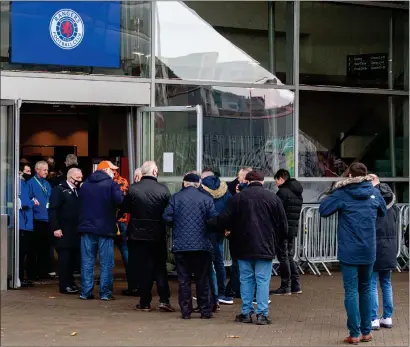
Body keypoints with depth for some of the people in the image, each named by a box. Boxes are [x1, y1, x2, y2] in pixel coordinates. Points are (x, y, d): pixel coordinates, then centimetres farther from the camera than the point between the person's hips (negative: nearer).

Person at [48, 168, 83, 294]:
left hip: (76, 230, 6)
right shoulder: (59, 189, -3)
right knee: (64, 257, -4)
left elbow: (81, 208, 15)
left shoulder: (78, 191, 16)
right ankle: (64, 285, -1)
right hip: (64, 231, -6)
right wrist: (56, 228, -16)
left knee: (72, 257, 9)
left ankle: (70, 282, 18)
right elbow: (53, 210, -9)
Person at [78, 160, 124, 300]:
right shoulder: (111, 184, -8)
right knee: (106, 263, 2)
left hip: (87, 227, 5)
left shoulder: (85, 184, 10)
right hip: (105, 228, -4)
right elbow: (120, 201, -21)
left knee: (87, 262, 8)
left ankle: (85, 292, 8)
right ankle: (105, 293, 2)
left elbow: (80, 203, 17)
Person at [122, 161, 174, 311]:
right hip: (158, 235, 0)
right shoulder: (163, 190, -10)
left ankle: (145, 303, 10)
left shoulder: (133, 189, -10)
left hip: (138, 235, 0)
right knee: (160, 268, 12)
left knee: (143, 268, 7)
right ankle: (164, 300, 4)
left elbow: (126, 208, 0)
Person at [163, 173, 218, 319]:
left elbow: (167, 217, -6)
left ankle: (186, 311, 7)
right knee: (203, 279, 8)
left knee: (183, 279, 6)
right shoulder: (206, 198, -3)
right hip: (202, 245, 0)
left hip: (180, 245, 0)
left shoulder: (175, 197, -2)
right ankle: (205, 311, 10)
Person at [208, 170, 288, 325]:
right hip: (265, 248, -1)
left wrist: (210, 222, 16)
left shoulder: (237, 198, -2)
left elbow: (225, 220, -2)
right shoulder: (273, 198, 0)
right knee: (263, 280, 1)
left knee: (246, 279, 9)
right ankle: (262, 314, -2)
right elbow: (283, 224, 4)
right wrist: (277, 240, 19)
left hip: (243, 248, 1)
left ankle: (246, 312, 11)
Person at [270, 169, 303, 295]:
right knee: (289, 256, 16)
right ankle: (296, 285, 16)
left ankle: (285, 287, 1)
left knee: (283, 257, -2)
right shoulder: (298, 193, 13)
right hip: (293, 228, 8)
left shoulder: (282, 192, -14)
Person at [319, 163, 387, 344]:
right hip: (368, 251, 4)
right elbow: (383, 212, 19)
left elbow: (323, 210, -8)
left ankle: (354, 334, -2)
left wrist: (334, 193, 2)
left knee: (351, 291, -1)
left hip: (349, 252, -4)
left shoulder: (342, 193, -9)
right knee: (366, 289, 16)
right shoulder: (374, 192, 4)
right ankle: (366, 331, 20)